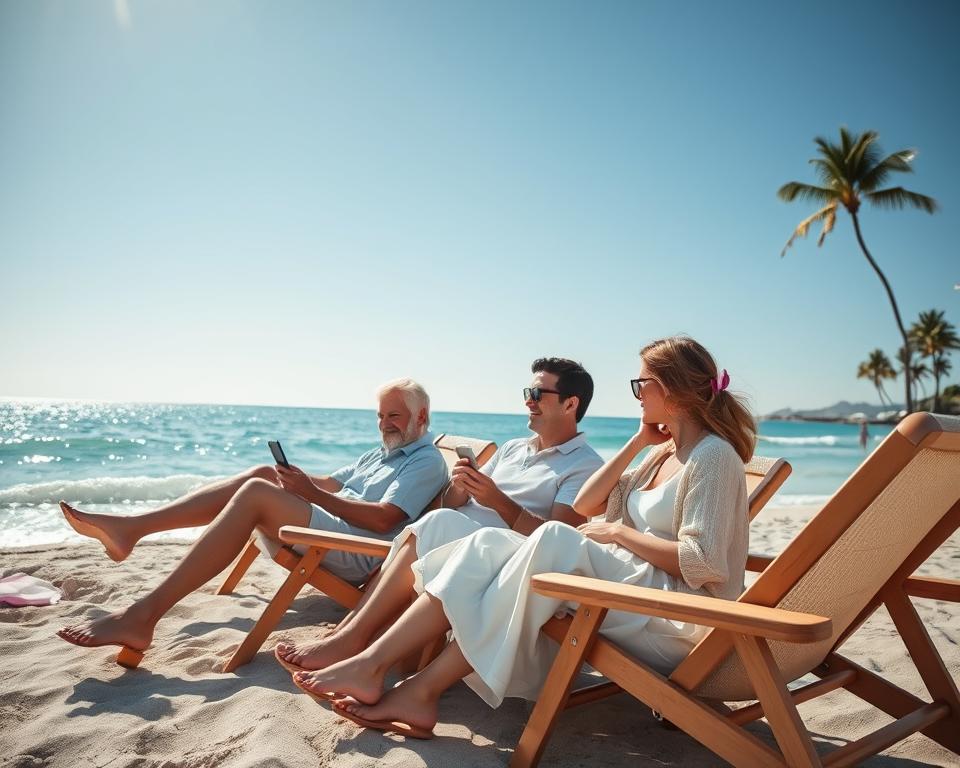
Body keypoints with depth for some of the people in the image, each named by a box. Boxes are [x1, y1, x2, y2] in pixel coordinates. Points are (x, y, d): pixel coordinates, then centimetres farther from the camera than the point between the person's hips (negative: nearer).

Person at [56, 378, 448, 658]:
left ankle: (144, 614, -29)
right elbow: (332, 483, 23)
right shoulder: (382, 452, 27)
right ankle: (130, 527, -9)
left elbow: (383, 520, -17)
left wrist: (311, 492, -14)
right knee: (263, 474, -4)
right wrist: (300, 480, 0)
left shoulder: (427, 461, -3)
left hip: (358, 552, -9)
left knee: (257, 493, -23)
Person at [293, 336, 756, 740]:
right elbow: (585, 504, 13)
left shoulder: (714, 455, -8)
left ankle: (423, 689, -28)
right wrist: (639, 441, 10)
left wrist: (620, 532, -11)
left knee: (553, 545, -31)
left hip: (677, 614, -7)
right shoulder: (665, 452, 19)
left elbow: (703, 564, -18)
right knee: (488, 548, -13)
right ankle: (371, 663, -24)